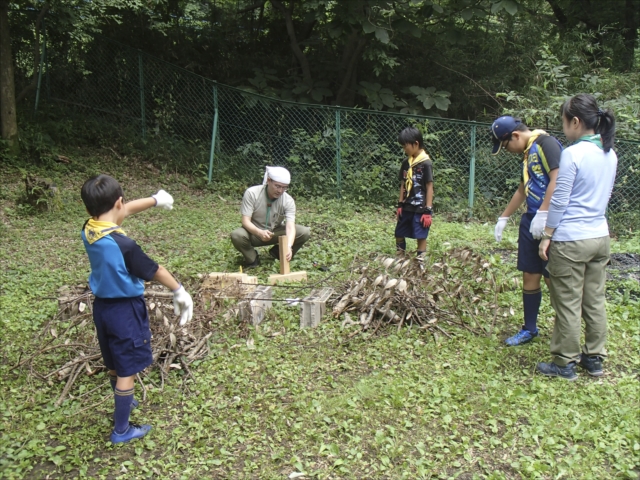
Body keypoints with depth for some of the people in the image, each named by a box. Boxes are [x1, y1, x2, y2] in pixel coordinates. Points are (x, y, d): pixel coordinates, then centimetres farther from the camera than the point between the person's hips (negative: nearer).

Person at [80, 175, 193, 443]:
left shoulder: (88, 230, -6)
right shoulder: (122, 244, -29)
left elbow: (125, 211, 11)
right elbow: (153, 271, -15)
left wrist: (154, 200, 24)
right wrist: (179, 291, 1)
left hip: (102, 306, 8)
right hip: (125, 309, -8)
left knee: (115, 365, 26)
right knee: (127, 371, 6)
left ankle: (123, 403, 49)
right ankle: (121, 430, 19)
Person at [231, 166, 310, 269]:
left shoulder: (288, 201, -18)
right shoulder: (251, 193, -22)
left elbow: (290, 226, -29)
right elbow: (246, 221, -24)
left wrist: (289, 247, -50)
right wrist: (260, 233, -46)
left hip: (276, 232, 2)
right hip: (255, 232, -2)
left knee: (305, 232, -21)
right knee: (236, 235, -36)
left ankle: (279, 253, 4)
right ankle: (252, 259, -5)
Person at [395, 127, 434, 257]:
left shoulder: (426, 163, -13)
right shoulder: (406, 163, 7)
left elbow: (429, 188, -13)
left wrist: (428, 210, -15)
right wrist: (400, 205, 11)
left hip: (420, 208, -7)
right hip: (407, 207, 7)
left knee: (421, 236, -1)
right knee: (399, 233, 13)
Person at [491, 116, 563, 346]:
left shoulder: (546, 143, -11)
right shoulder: (528, 152, 18)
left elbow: (557, 180, -21)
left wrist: (543, 214, -24)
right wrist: (503, 218, 30)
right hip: (531, 221, 9)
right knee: (530, 276, 12)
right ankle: (529, 329, 23)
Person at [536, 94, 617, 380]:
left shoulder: (573, 154, -15)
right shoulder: (610, 154, 7)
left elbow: (559, 201, -13)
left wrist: (547, 236, -6)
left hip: (571, 240, -8)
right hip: (600, 236, 8)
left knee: (568, 304, 2)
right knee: (595, 301, 15)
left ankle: (564, 364, 13)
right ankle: (594, 358, 27)